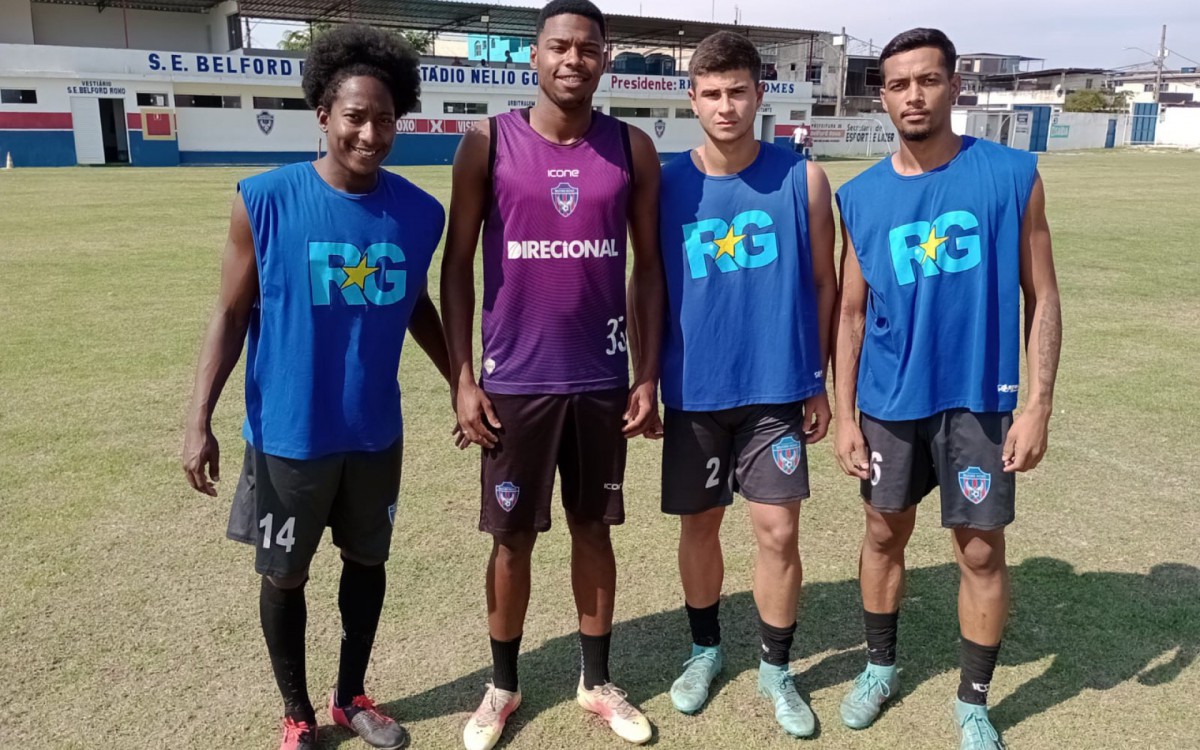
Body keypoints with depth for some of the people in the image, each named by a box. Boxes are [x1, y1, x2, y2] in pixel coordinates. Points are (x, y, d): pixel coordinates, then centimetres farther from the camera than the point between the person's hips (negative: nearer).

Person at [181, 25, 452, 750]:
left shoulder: (420, 213, -5)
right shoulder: (266, 201, -14)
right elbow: (232, 314, -7)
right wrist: (200, 420, -12)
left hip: (376, 432, 3)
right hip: (289, 433, -3)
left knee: (368, 559, 17)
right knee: (285, 574, 11)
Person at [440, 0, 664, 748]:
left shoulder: (633, 149, 1)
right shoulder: (487, 143, -4)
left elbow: (648, 266, 6)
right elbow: (457, 265, -1)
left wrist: (649, 373, 0)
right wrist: (462, 378, -6)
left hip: (602, 380, 2)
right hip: (515, 381, -1)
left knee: (593, 528, 14)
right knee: (513, 539, 9)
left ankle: (597, 680, 31)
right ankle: (504, 686, 29)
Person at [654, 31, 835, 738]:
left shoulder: (802, 179, -4)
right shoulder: (666, 184, -3)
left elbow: (823, 284, 3)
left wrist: (819, 383, 3)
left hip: (779, 389, 0)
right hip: (694, 391, 1)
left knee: (779, 530, 2)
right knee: (699, 524, 13)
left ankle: (777, 669, 24)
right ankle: (706, 648, 36)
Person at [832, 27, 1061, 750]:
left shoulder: (1013, 175, -6)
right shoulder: (861, 197, -1)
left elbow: (1042, 298, -3)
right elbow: (852, 315, 4)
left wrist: (1038, 403, -9)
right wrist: (845, 416, 1)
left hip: (979, 400, -2)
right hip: (890, 402, 2)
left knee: (982, 551, 7)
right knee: (885, 534, 16)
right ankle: (880, 665, 38)